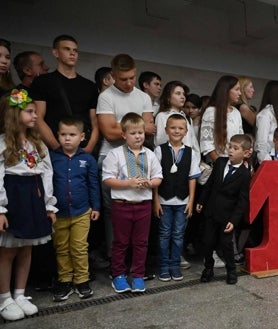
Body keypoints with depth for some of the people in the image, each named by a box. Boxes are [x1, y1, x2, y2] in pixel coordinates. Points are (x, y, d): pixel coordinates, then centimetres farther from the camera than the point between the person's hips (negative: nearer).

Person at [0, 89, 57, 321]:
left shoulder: (38, 144, 11)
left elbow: (47, 175, 9)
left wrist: (49, 205, 6)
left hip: (33, 198, 6)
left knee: (26, 250, 13)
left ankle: (20, 295, 27)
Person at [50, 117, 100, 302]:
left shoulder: (88, 160, -4)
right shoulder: (52, 158, -5)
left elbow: (94, 185, 2)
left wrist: (96, 207, 3)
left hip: (81, 213, -1)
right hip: (59, 213, 1)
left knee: (80, 249, 10)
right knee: (62, 249, 14)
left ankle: (82, 280, 25)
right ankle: (64, 281, 29)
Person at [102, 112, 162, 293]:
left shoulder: (150, 155, 5)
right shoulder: (116, 154, -5)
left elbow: (158, 178, 8)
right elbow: (108, 179, -9)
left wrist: (149, 183, -14)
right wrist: (129, 183, -18)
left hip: (144, 204, 3)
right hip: (122, 204, -3)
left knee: (141, 242, 12)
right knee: (121, 242, 10)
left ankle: (138, 275, 27)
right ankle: (118, 275, 27)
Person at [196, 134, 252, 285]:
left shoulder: (244, 174, -14)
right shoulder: (220, 162, -2)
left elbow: (243, 201, -12)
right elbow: (209, 183, 8)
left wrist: (234, 220, -16)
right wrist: (201, 201, 9)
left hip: (227, 216, -4)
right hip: (211, 211, 4)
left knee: (226, 244, 8)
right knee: (208, 242, 12)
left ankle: (231, 270, 31)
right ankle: (208, 268, 32)